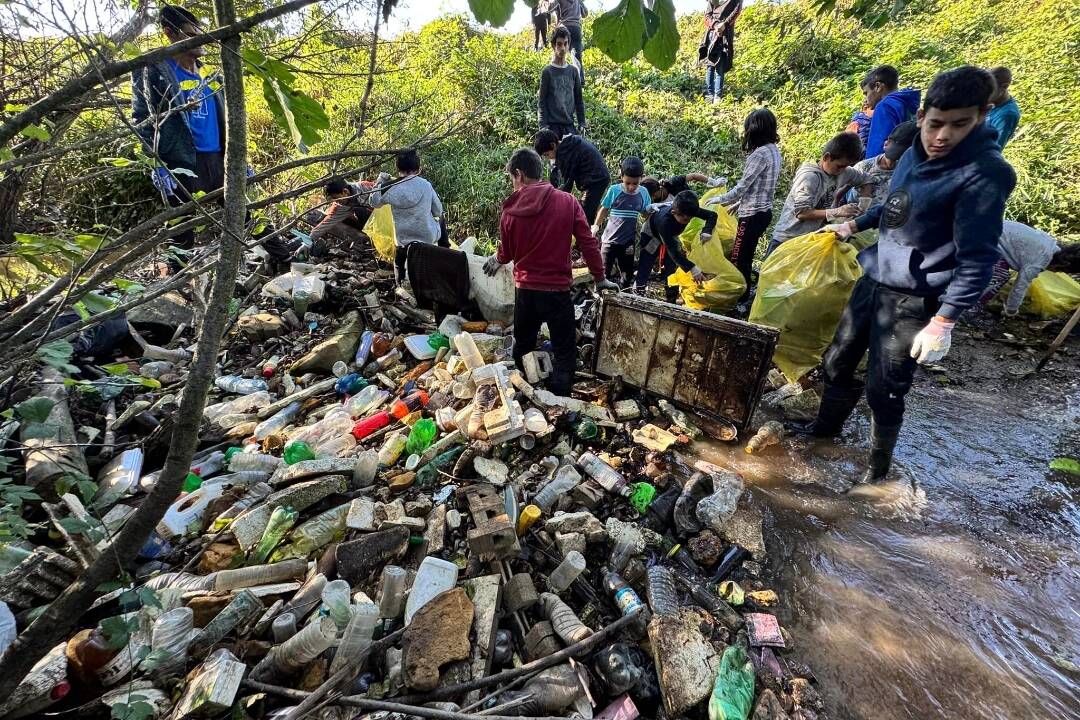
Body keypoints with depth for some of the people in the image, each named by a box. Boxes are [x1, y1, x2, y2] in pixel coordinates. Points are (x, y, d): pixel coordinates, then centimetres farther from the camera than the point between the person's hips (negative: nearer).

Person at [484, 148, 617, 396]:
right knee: (565, 351, 8)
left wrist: (496, 260, 28)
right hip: (558, 290, -2)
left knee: (522, 346, 21)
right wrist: (600, 278, 4)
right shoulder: (567, 201, -7)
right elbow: (588, 243, -7)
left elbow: (506, 253, 5)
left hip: (525, 290, 3)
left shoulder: (511, 209, -5)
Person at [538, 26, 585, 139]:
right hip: (552, 125, -4)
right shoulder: (547, 71, 2)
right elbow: (541, 101, -1)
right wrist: (543, 125, -10)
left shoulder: (573, 71, 13)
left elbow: (579, 99, 16)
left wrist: (582, 123, 8)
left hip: (569, 125, 4)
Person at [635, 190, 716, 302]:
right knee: (644, 268, -10)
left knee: (672, 267, 0)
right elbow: (672, 250, -46)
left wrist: (706, 232, -34)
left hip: (671, 236, 5)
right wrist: (692, 268, -52)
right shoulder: (664, 220, -44)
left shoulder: (688, 211, -29)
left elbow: (712, 215, -14)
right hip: (651, 236, -5)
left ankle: (672, 298, 9)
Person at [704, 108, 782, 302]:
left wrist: (720, 199, -2)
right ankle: (744, 295, 26)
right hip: (764, 211, 9)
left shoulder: (760, 154, -18)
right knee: (746, 256, 17)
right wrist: (739, 203, 22)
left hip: (753, 214, -9)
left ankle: (740, 299, 4)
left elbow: (742, 186, -17)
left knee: (739, 258, -3)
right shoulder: (774, 151, 11)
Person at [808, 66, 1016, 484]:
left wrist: (942, 323, -24)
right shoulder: (915, 155, 5)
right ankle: (825, 428, 38)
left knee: (883, 390, 0)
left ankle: (878, 470, 21)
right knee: (836, 362, 16)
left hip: (913, 302, -7)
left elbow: (978, 258, -19)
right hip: (872, 283, 8)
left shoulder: (984, 172, -17)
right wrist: (854, 225, 34)